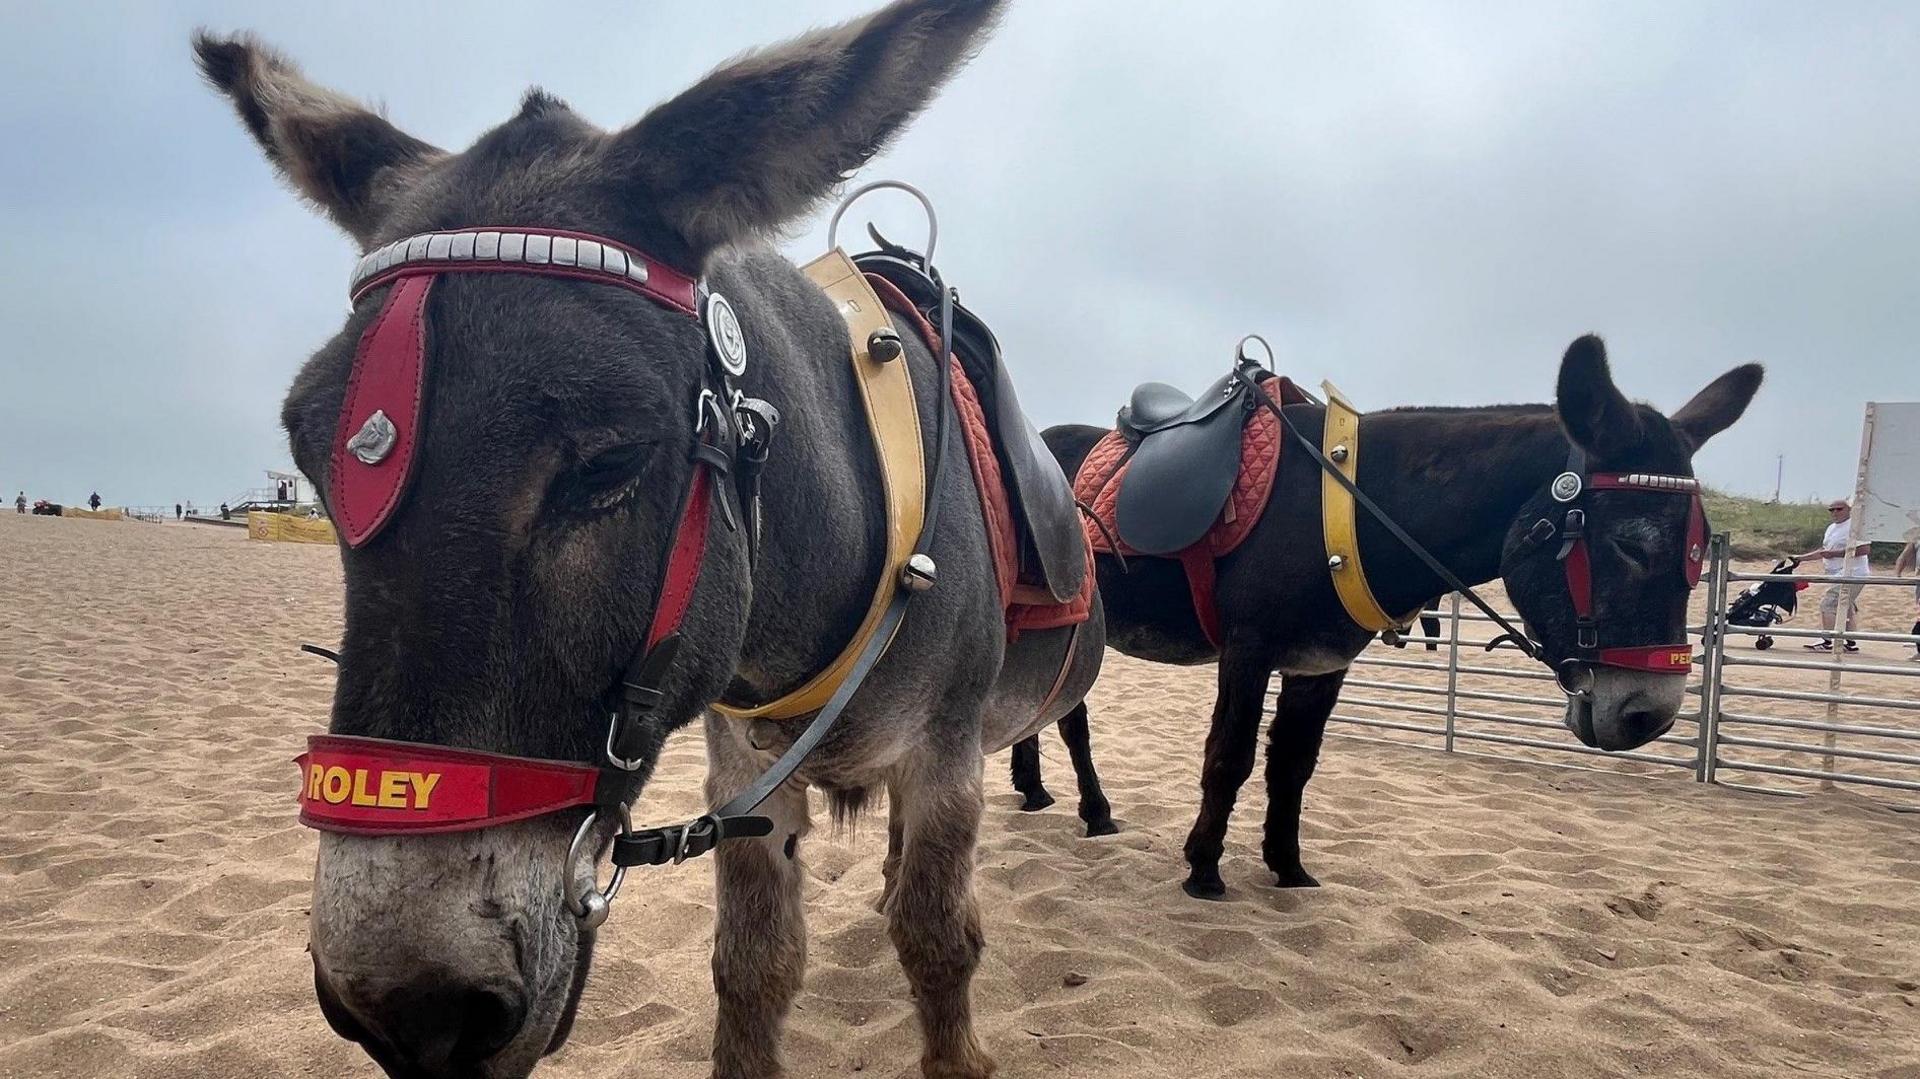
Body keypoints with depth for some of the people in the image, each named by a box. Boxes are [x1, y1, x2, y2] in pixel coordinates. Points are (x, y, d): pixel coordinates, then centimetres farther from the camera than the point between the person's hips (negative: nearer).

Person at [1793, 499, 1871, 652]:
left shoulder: (1854, 526, -12)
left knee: (1828, 605, -14)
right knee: (1846, 609, 13)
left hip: (1851, 575, -10)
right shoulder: (1832, 528, 17)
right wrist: (1801, 558, 18)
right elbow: (1824, 550, 25)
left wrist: (1834, 553, -21)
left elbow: (1863, 549, -22)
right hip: (1840, 576, 10)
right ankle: (1851, 643, 18)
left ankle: (1826, 641, -13)